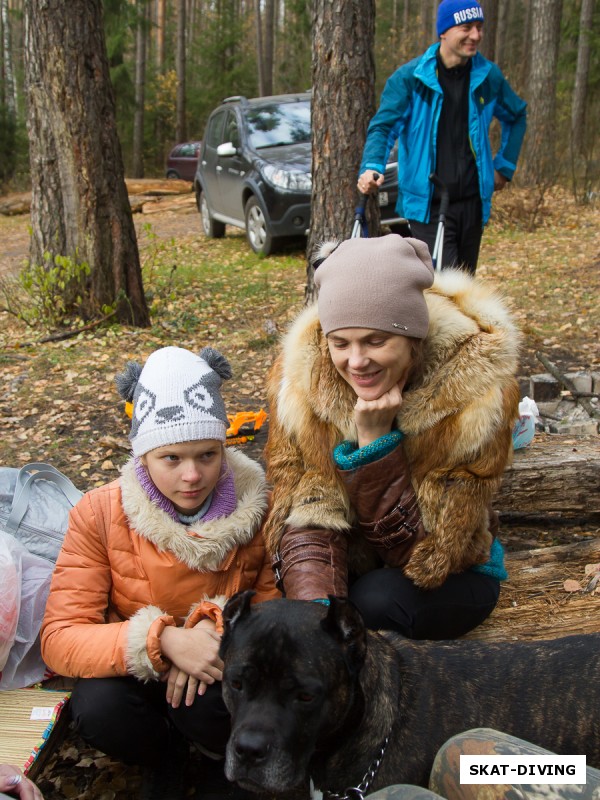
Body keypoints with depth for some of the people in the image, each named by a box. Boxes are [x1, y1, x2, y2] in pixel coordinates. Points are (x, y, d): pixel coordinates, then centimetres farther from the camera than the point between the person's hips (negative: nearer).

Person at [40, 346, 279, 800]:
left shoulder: (257, 504, -15)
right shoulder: (100, 514, -16)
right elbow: (59, 639, -21)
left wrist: (217, 626, -28)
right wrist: (162, 640, -37)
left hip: (221, 667, 0)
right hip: (138, 672, 0)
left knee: (206, 704, -33)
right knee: (98, 709, -31)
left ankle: (226, 761, 6)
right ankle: (166, 755, 5)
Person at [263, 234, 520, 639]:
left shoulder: (477, 390, -26)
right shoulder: (301, 375, -19)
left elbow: (430, 548, -23)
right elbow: (306, 516, -18)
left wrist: (376, 439, -34)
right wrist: (316, 610, -37)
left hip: (447, 578, 0)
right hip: (348, 565, 1)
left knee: (377, 603, -31)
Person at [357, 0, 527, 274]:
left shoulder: (488, 76, 6)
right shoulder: (410, 77, -5)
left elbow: (516, 116, 23)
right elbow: (384, 126, -9)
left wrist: (504, 166, 16)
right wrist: (372, 168, -28)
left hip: (472, 202, 5)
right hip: (428, 204, -4)